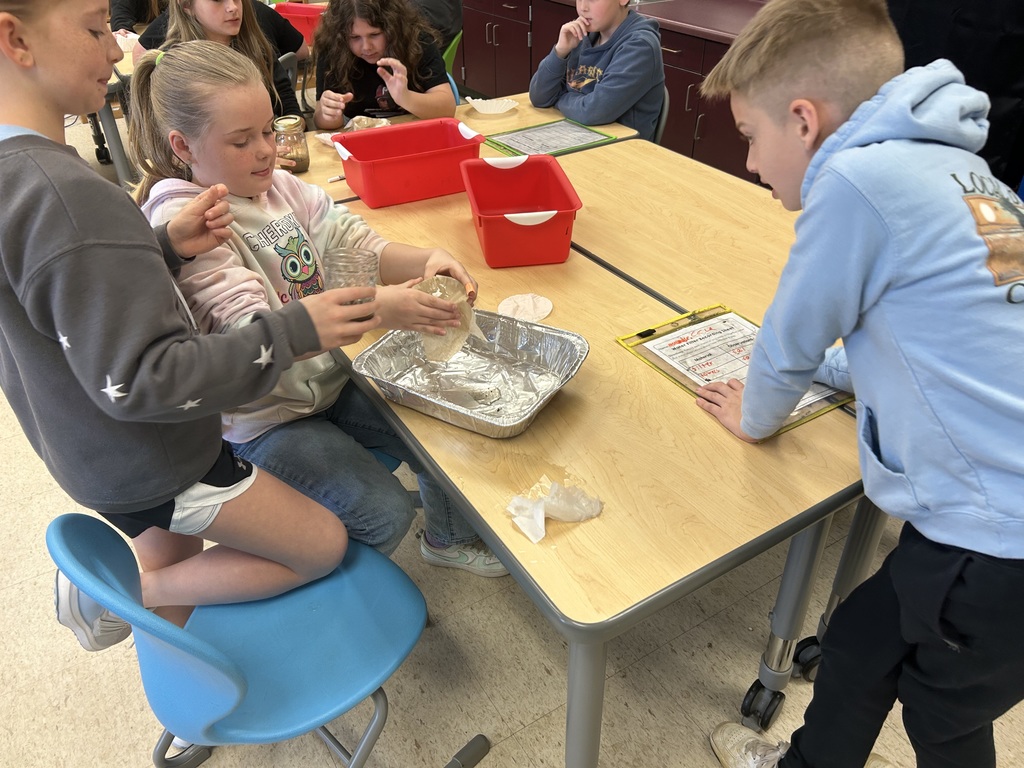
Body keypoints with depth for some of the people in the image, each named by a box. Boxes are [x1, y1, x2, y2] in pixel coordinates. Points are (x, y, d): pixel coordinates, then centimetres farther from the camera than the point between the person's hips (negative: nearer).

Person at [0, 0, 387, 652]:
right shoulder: (67, 195, -32)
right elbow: (139, 378, -31)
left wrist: (164, 248, -4)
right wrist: (293, 333, -30)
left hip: (88, 447, 10)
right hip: (148, 463, -9)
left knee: (172, 562, 30)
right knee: (324, 545, 5)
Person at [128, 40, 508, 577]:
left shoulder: (278, 187, -1)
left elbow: (357, 245, -1)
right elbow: (256, 332, -30)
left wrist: (426, 260, -23)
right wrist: (376, 310, -40)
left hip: (330, 379, 7)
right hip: (263, 420, -6)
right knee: (385, 513, -13)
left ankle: (450, 539, 30)